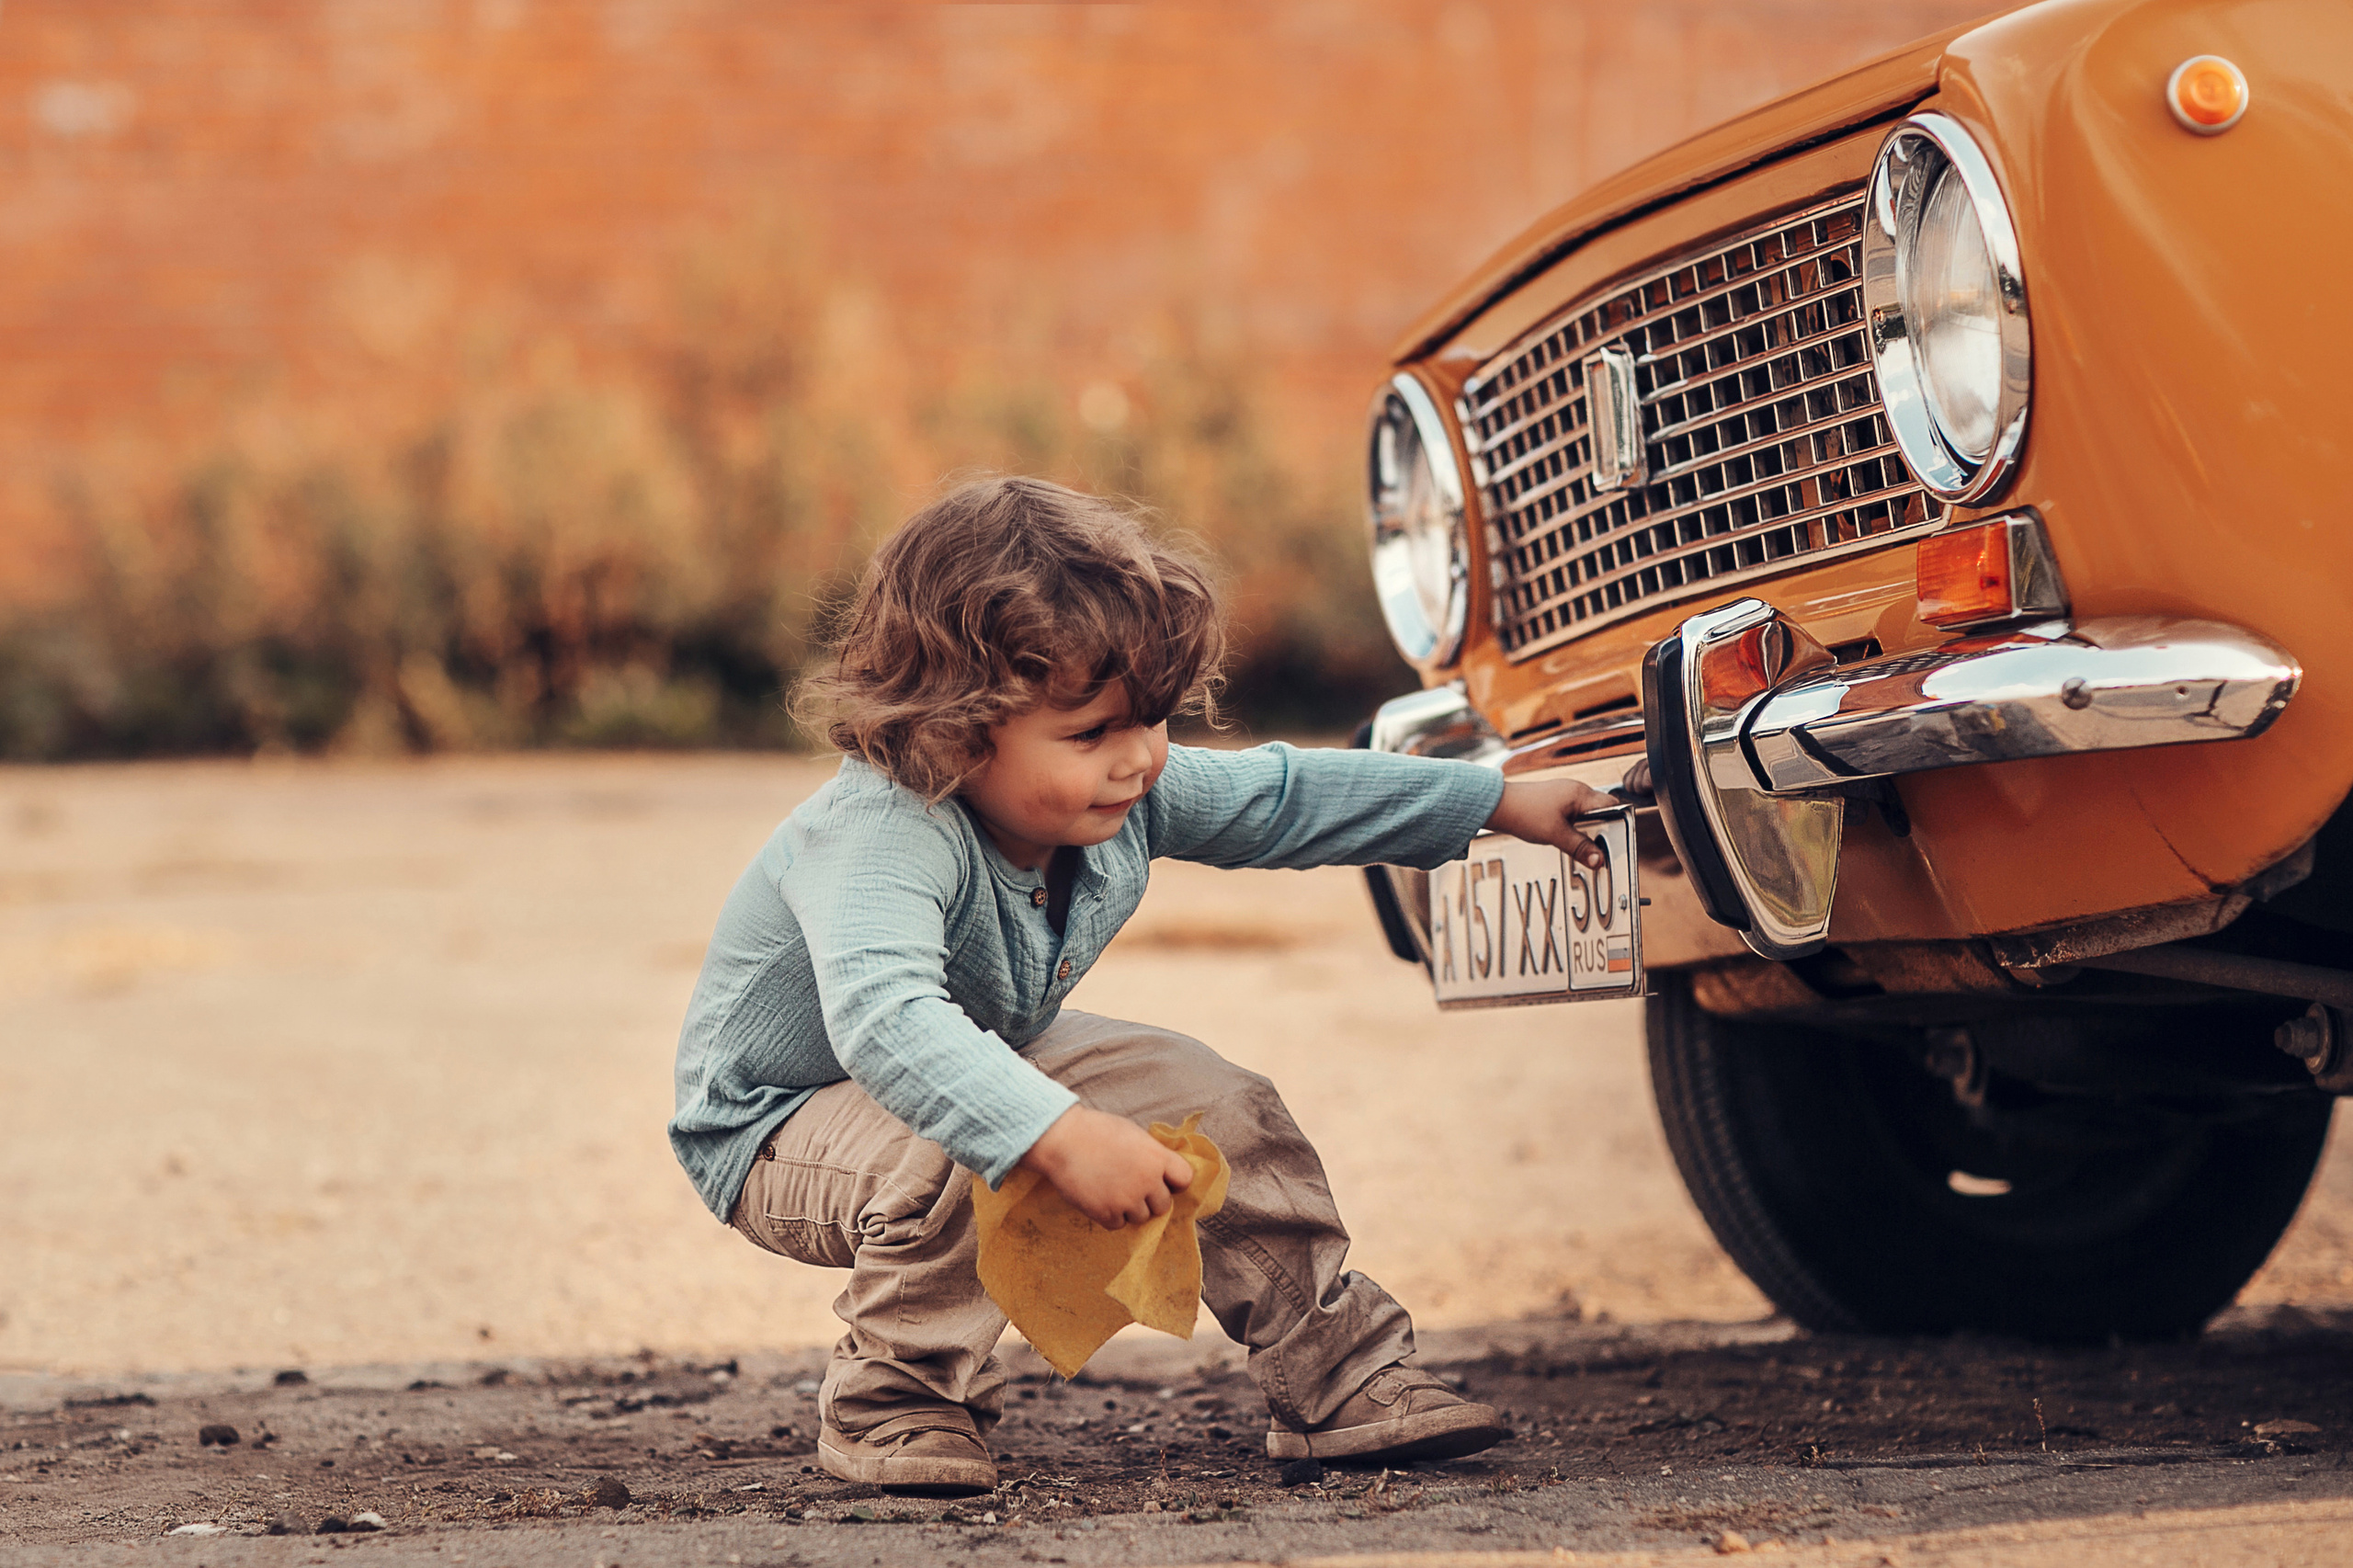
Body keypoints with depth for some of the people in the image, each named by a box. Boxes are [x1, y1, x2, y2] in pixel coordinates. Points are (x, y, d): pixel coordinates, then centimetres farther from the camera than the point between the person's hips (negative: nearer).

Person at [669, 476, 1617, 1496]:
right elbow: (882, 1019, -58)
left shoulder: (1124, 794, -14)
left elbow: (1283, 799, 1)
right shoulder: (879, 836, -41)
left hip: (1000, 1060, 8)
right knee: (951, 1157, -37)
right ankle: (895, 1404, -12)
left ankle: (1341, 1379, 13)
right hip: (783, 1130, -8)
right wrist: (1061, 1136, -67)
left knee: (1212, 1102, -1)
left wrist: (1503, 805, 3)